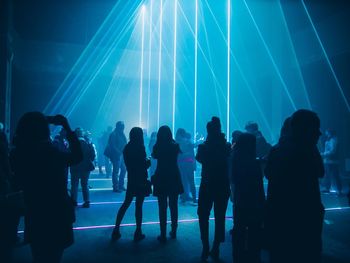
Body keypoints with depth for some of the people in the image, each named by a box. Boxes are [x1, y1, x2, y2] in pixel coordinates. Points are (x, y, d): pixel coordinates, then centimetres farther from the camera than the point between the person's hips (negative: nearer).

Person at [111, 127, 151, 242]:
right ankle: (138, 233, 10)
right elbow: (144, 165, -16)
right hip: (140, 180, -6)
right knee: (138, 205, 2)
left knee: (126, 203, 16)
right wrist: (148, 161, 6)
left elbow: (128, 164, 11)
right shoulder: (140, 147, -15)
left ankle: (116, 230, 15)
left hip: (131, 179, 6)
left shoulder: (127, 148, 4)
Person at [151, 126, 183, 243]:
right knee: (173, 206, 14)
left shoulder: (157, 146, -9)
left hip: (161, 178, -2)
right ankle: (173, 232, 24)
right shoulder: (175, 146, -5)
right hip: (174, 178, 2)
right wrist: (172, 141, 17)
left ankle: (163, 235, 4)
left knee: (162, 208, 3)